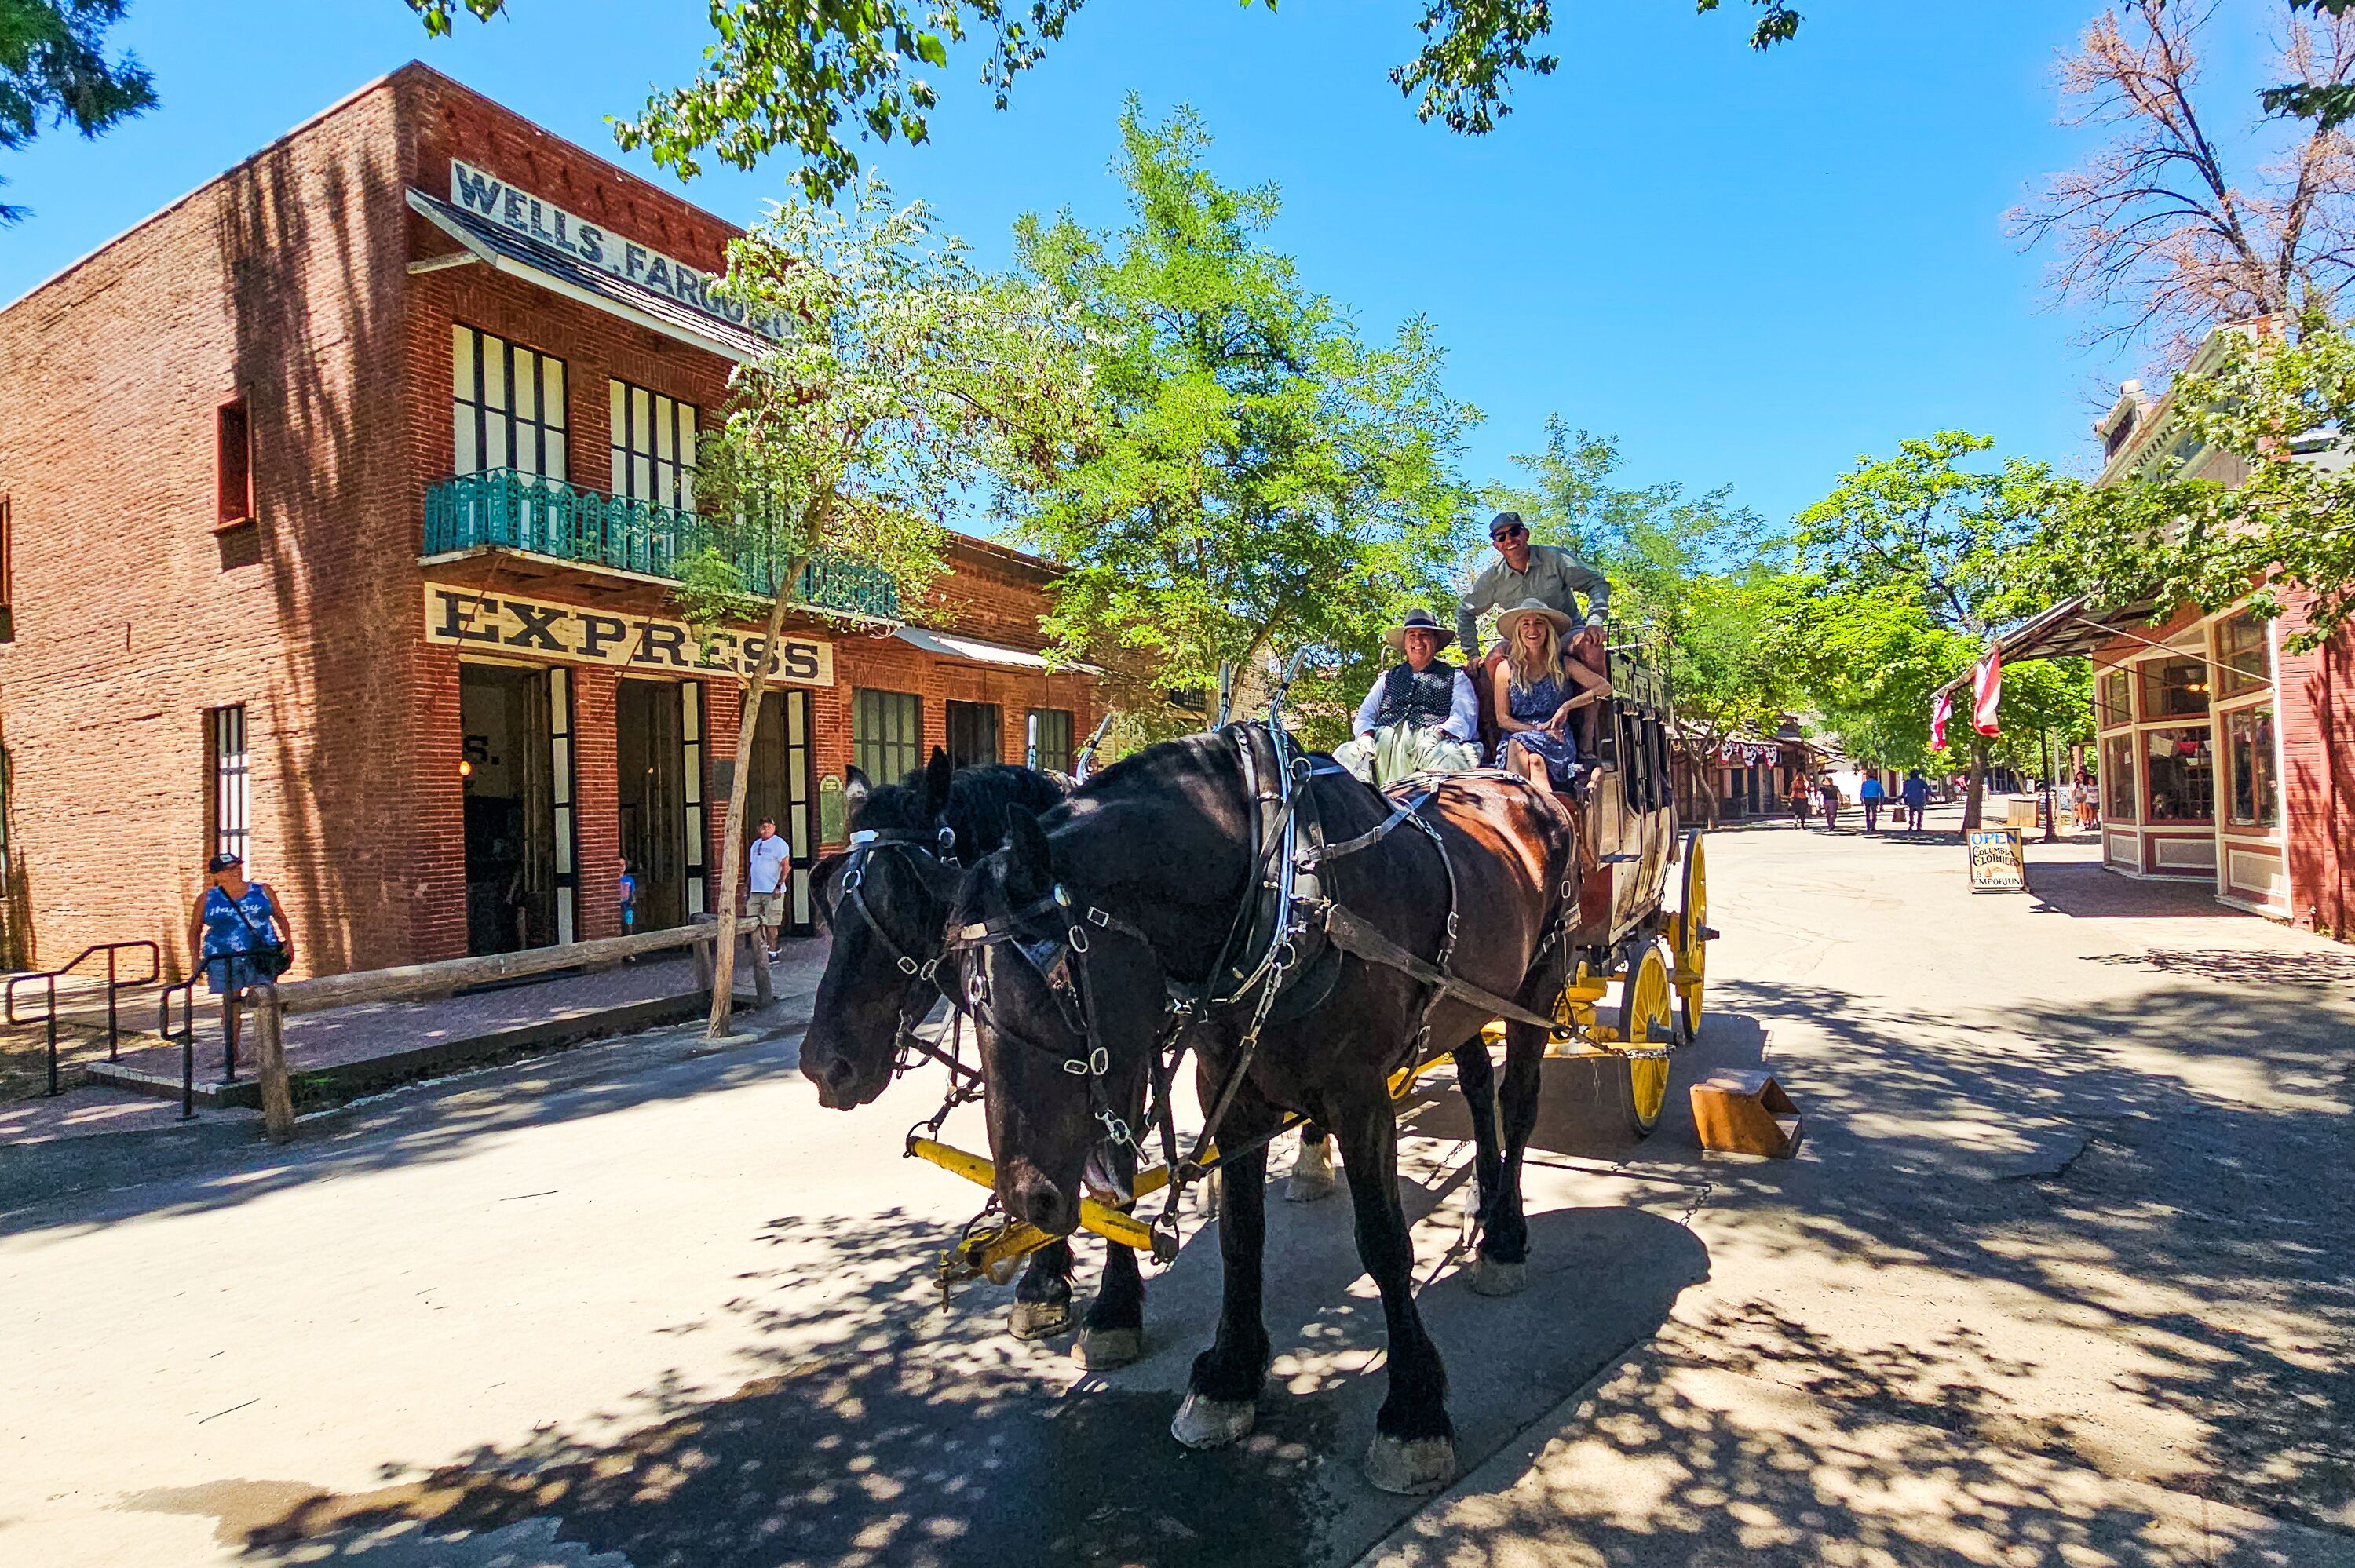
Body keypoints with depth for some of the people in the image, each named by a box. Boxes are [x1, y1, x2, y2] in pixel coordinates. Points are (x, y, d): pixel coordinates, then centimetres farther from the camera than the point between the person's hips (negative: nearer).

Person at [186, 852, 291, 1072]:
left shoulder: (262, 892, 7)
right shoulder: (207, 899, 7)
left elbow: (280, 917, 13)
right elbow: (195, 929, 14)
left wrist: (288, 942, 0)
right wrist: (195, 959, 6)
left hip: (262, 954, -1)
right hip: (223, 958, 1)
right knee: (230, 1001, 4)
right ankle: (232, 1052, 15)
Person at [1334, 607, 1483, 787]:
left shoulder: (1455, 677, 22)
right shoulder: (1389, 677, 32)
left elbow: (1465, 715, 5)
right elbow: (1366, 712, 20)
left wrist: (1438, 734, -17)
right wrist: (1366, 735, -5)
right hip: (1383, 739, 3)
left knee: (1450, 756, -38)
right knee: (1345, 754, -28)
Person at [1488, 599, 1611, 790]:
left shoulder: (1563, 665, 14)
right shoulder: (1506, 668, 12)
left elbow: (1605, 687, 7)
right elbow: (1502, 718, 7)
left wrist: (1567, 706, -5)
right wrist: (1537, 729, -8)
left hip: (1557, 742, 0)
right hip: (1516, 737, 1)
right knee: (1535, 761, -37)